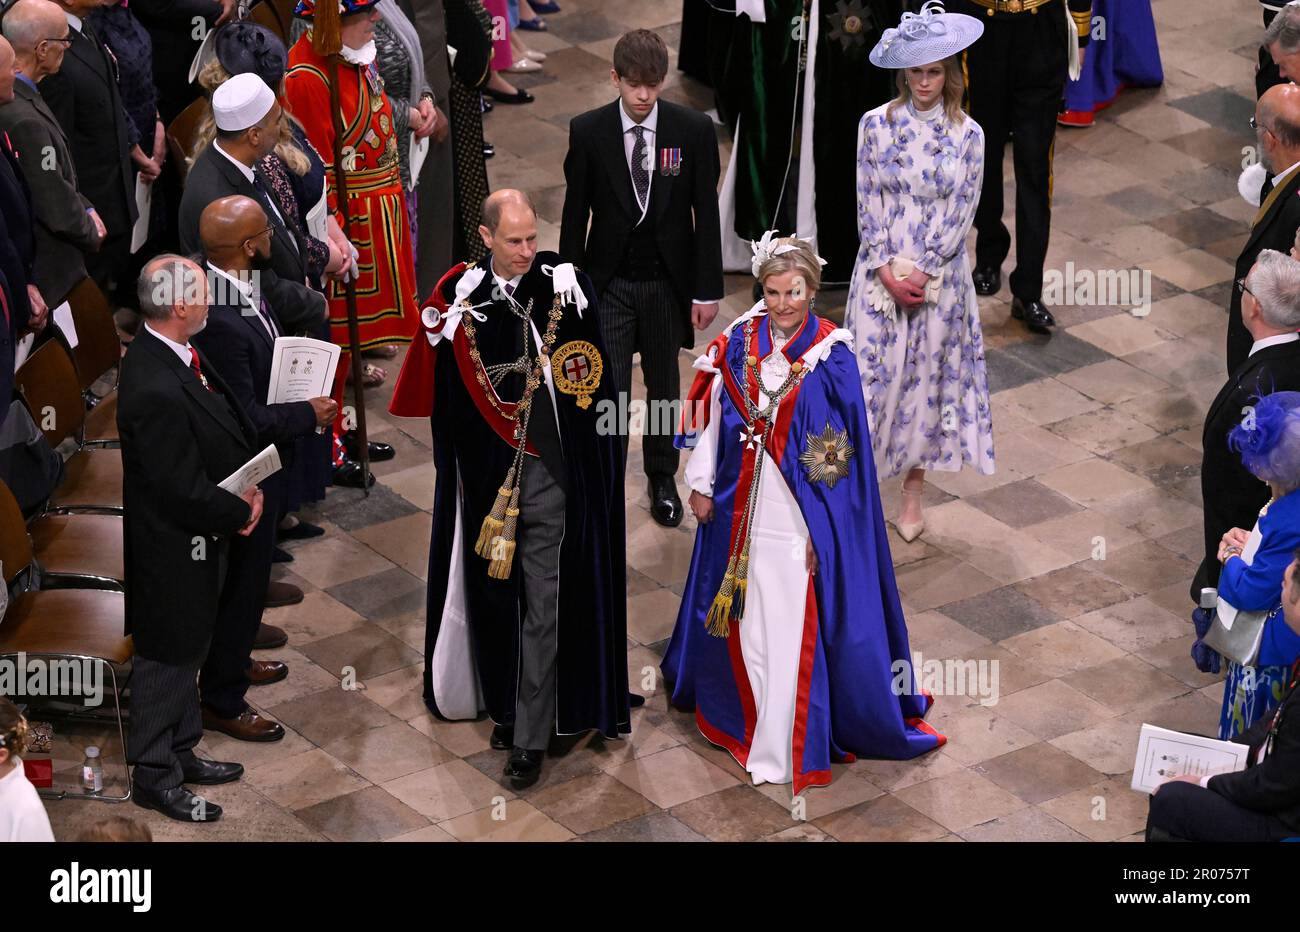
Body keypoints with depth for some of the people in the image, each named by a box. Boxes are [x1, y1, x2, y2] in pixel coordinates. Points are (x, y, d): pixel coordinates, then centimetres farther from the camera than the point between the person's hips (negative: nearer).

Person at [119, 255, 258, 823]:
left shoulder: (178, 357, -3)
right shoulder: (156, 390, -34)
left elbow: (225, 427, 11)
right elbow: (183, 491, -28)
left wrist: (248, 486, -3)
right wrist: (239, 513, -12)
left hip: (197, 538, 10)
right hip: (172, 547, -10)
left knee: (187, 649, 24)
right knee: (166, 658, 8)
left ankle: (181, 753, 41)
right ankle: (155, 776, 24)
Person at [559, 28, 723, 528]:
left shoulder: (694, 130, -9)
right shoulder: (588, 131, -9)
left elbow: (706, 213, -4)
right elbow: (575, 214, -1)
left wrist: (707, 290, -3)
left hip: (668, 280, 1)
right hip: (610, 281, -1)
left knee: (664, 384, 16)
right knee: (608, 392, -5)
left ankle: (662, 480, 32)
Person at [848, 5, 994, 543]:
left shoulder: (968, 135, -3)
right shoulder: (876, 124, -3)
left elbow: (961, 213, -5)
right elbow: (867, 202, -3)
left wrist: (921, 273, -12)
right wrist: (887, 270, -12)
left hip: (939, 277, 0)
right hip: (881, 272, 0)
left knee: (928, 376, 8)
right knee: (872, 373, 0)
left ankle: (913, 493, 19)